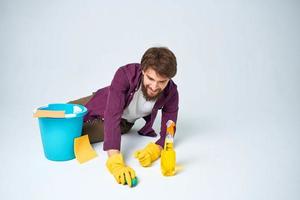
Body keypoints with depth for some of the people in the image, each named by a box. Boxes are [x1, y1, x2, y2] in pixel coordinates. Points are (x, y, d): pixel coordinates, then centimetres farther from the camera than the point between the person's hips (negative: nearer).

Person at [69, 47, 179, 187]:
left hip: (124, 123, 1)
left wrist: (154, 150, -47)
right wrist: (116, 162, -58)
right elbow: (112, 116, -47)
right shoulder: (126, 74, -38)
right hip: (101, 105, 0)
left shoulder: (171, 92, -30)